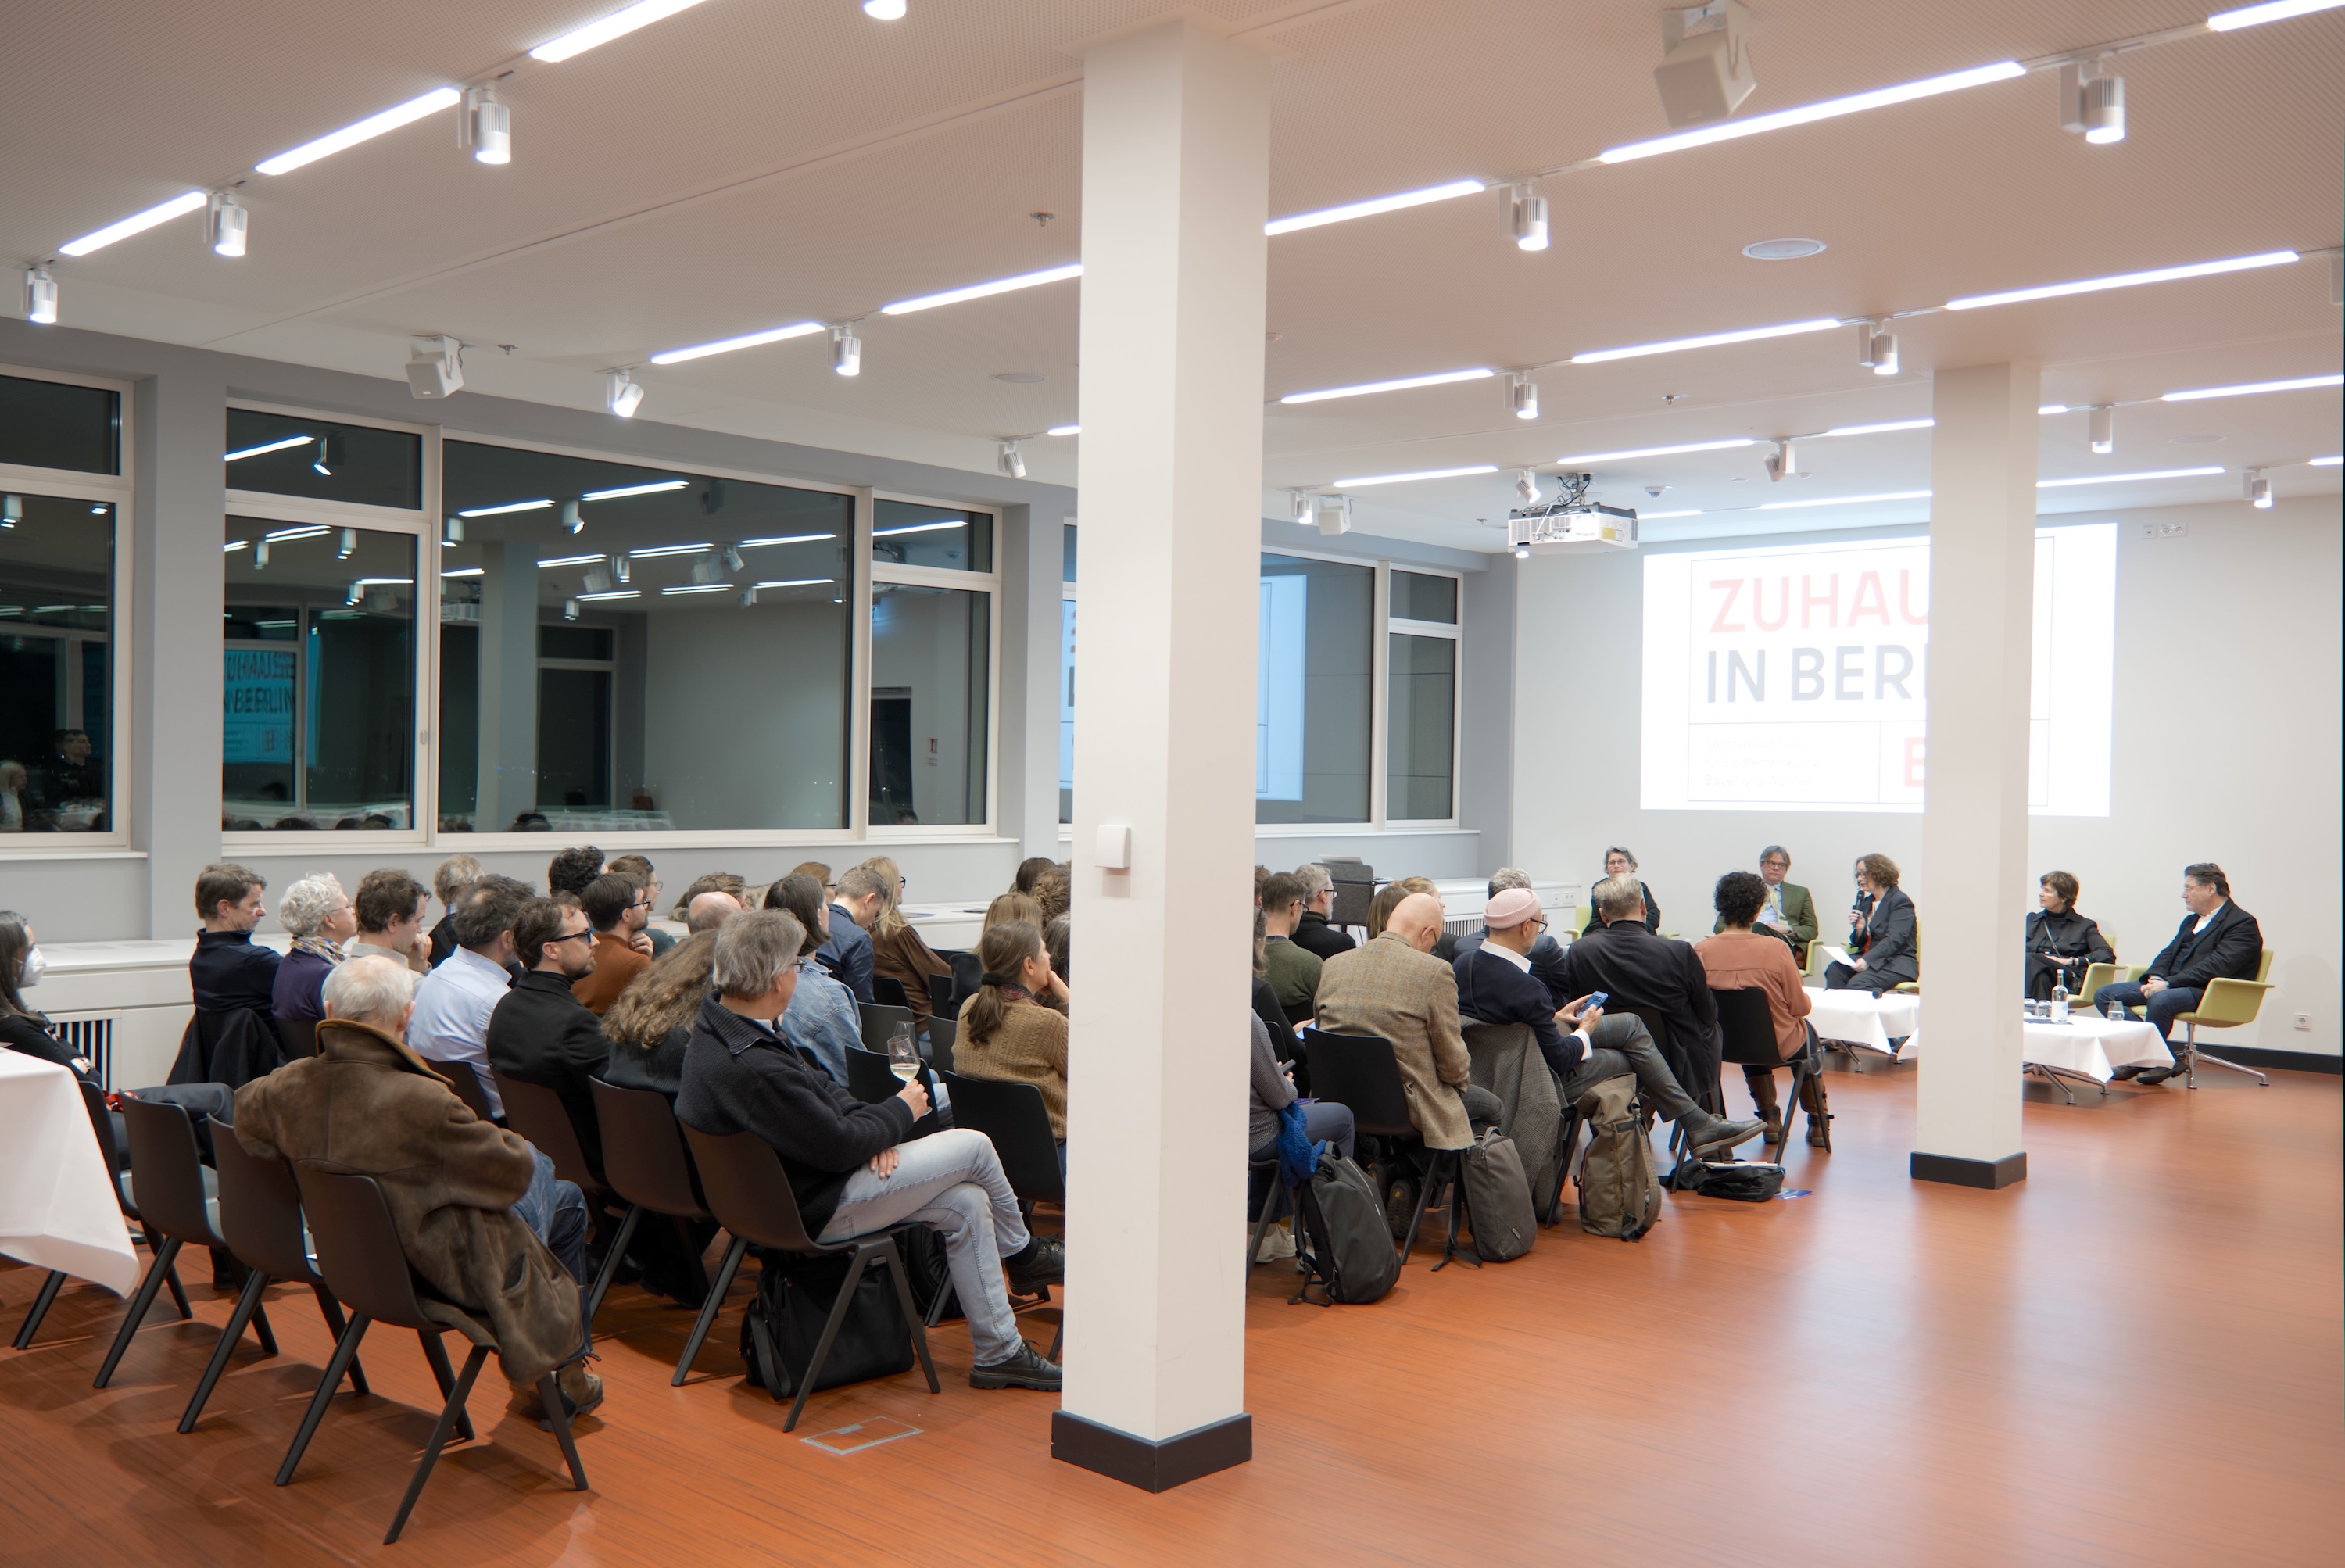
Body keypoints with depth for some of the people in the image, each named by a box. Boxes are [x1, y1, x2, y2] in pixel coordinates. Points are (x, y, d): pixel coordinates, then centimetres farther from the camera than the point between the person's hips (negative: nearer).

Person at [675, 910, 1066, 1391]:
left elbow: (816, 1086, 11)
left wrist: (875, 1126, -5)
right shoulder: (754, 1068, -34)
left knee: (967, 1204, 7)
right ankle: (1023, 1253, 23)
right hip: (817, 1211, -10)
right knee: (974, 1147, -5)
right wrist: (900, 1112, -7)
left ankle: (999, 1353, 20)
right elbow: (838, 1147, -26)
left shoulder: (719, 1026, 0)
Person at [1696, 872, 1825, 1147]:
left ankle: (1769, 1117, 41)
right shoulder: (1775, 948, -26)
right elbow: (1801, 1007, -15)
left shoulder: (1701, 950, -19)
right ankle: (1818, 1121, 42)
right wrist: (1805, 995, 9)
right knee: (1808, 1033, 33)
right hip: (1778, 1045, -2)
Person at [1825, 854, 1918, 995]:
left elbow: (1894, 941, -19)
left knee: (1857, 983, -33)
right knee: (1834, 970, -23)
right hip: (1867, 957, 7)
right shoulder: (1866, 901, 18)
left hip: (1896, 963, -7)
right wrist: (1859, 929, -4)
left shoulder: (1901, 901, -6)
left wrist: (1867, 960, -31)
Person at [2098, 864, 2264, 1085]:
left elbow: (2217, 966, -18)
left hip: (2207, 992, -9)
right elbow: (2169, 953, 18)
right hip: (2169, 985, 9)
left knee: (2160, 1000, -39)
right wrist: (2155, 977, -6)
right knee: (2105, 994, -6)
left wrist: (2168, 983, -23)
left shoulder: (2243, 923, -5)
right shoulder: (2191, 921, 24)